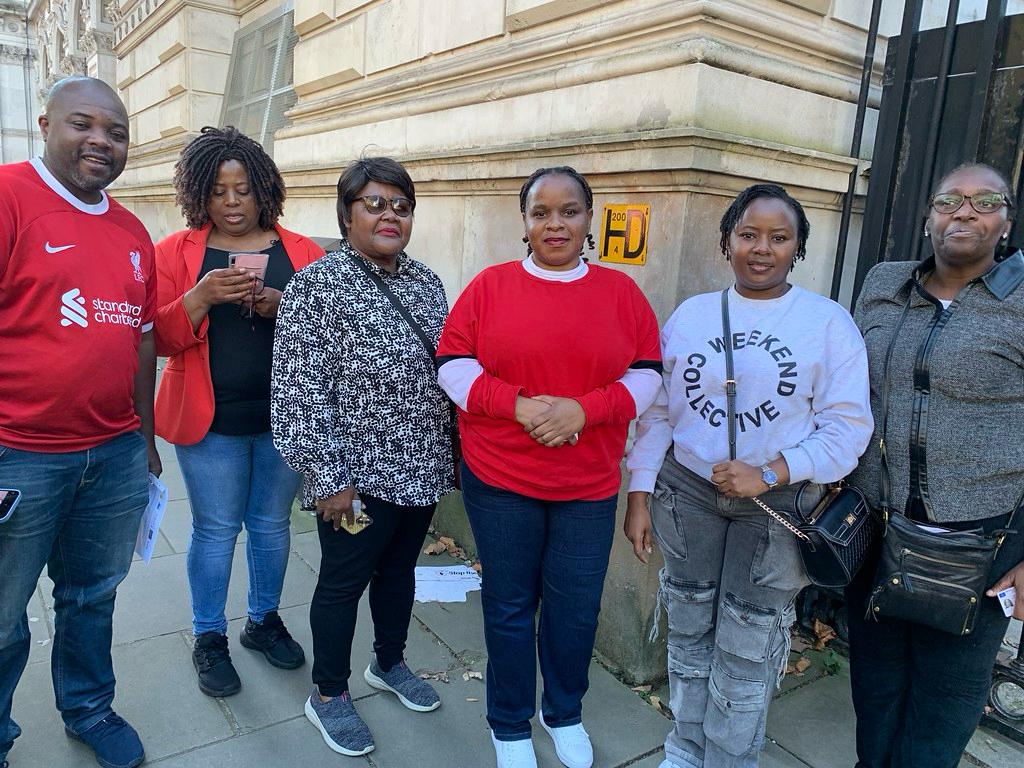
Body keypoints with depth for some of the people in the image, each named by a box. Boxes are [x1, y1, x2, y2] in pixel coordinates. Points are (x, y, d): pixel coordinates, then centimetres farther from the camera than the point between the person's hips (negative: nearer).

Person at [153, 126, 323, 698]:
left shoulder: (303, 252, 4)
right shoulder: (176, 251, 1)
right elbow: (159, 337, -4)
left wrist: (284, 307, -18)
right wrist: (201, 297, -21)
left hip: (284, 416, 2)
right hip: (209, 418, -1)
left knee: (272, 524, 13)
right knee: (216, 530, 7)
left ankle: (264, 620, 34)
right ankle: (210, 639, 27)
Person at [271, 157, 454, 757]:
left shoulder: (426, 282, 6)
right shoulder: (318, 285, -13)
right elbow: (299, 391, -16)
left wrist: (453, 450, 14)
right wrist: (328, 476, -17)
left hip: (422, 469, 6)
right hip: (359, 476, -6)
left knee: (399, 570, 22)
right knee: (344, 582, 11)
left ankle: (389, 663, 46)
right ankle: (329, 695, 34)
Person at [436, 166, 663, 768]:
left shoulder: (622, 291, 1)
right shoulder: (490, 285, -2)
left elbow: (647, 375, 2)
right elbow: (452, 364, -3)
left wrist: (584, 408, -15)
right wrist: (518, 404, -18)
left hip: (589, 486, 1)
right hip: (499, 479, -1)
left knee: (575, 612, 13)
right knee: (509, 607, 13)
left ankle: (565, 713, 42)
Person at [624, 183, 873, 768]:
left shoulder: (829, 321, -5)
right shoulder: (691, 314, 3)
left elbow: (848, 426, -7)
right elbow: (658, 412, 4)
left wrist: (770, 473, -19)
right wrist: (640, 494, 1)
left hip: (776, 506, -2)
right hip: (686, 494, 3)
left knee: (745, 652, 6)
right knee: (689, 635, 16)